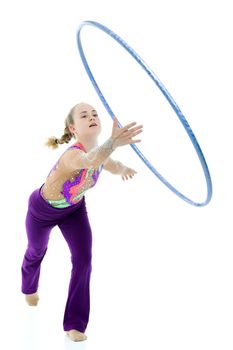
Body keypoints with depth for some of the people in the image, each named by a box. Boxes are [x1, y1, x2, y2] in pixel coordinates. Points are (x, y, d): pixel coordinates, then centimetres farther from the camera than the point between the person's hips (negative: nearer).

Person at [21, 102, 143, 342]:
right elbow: (89, 162, -73)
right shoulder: (72, 155, -46)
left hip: (73, 208, 4)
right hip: (43, 210, -4)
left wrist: (123, 168, 25)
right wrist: (113, 142, -91)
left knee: (83, 259, -12)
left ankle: (74, 324, 4)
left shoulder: (99, 153, -24)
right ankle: (29, 288, 61)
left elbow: (113, 166, 4)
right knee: (36, 252, 24)